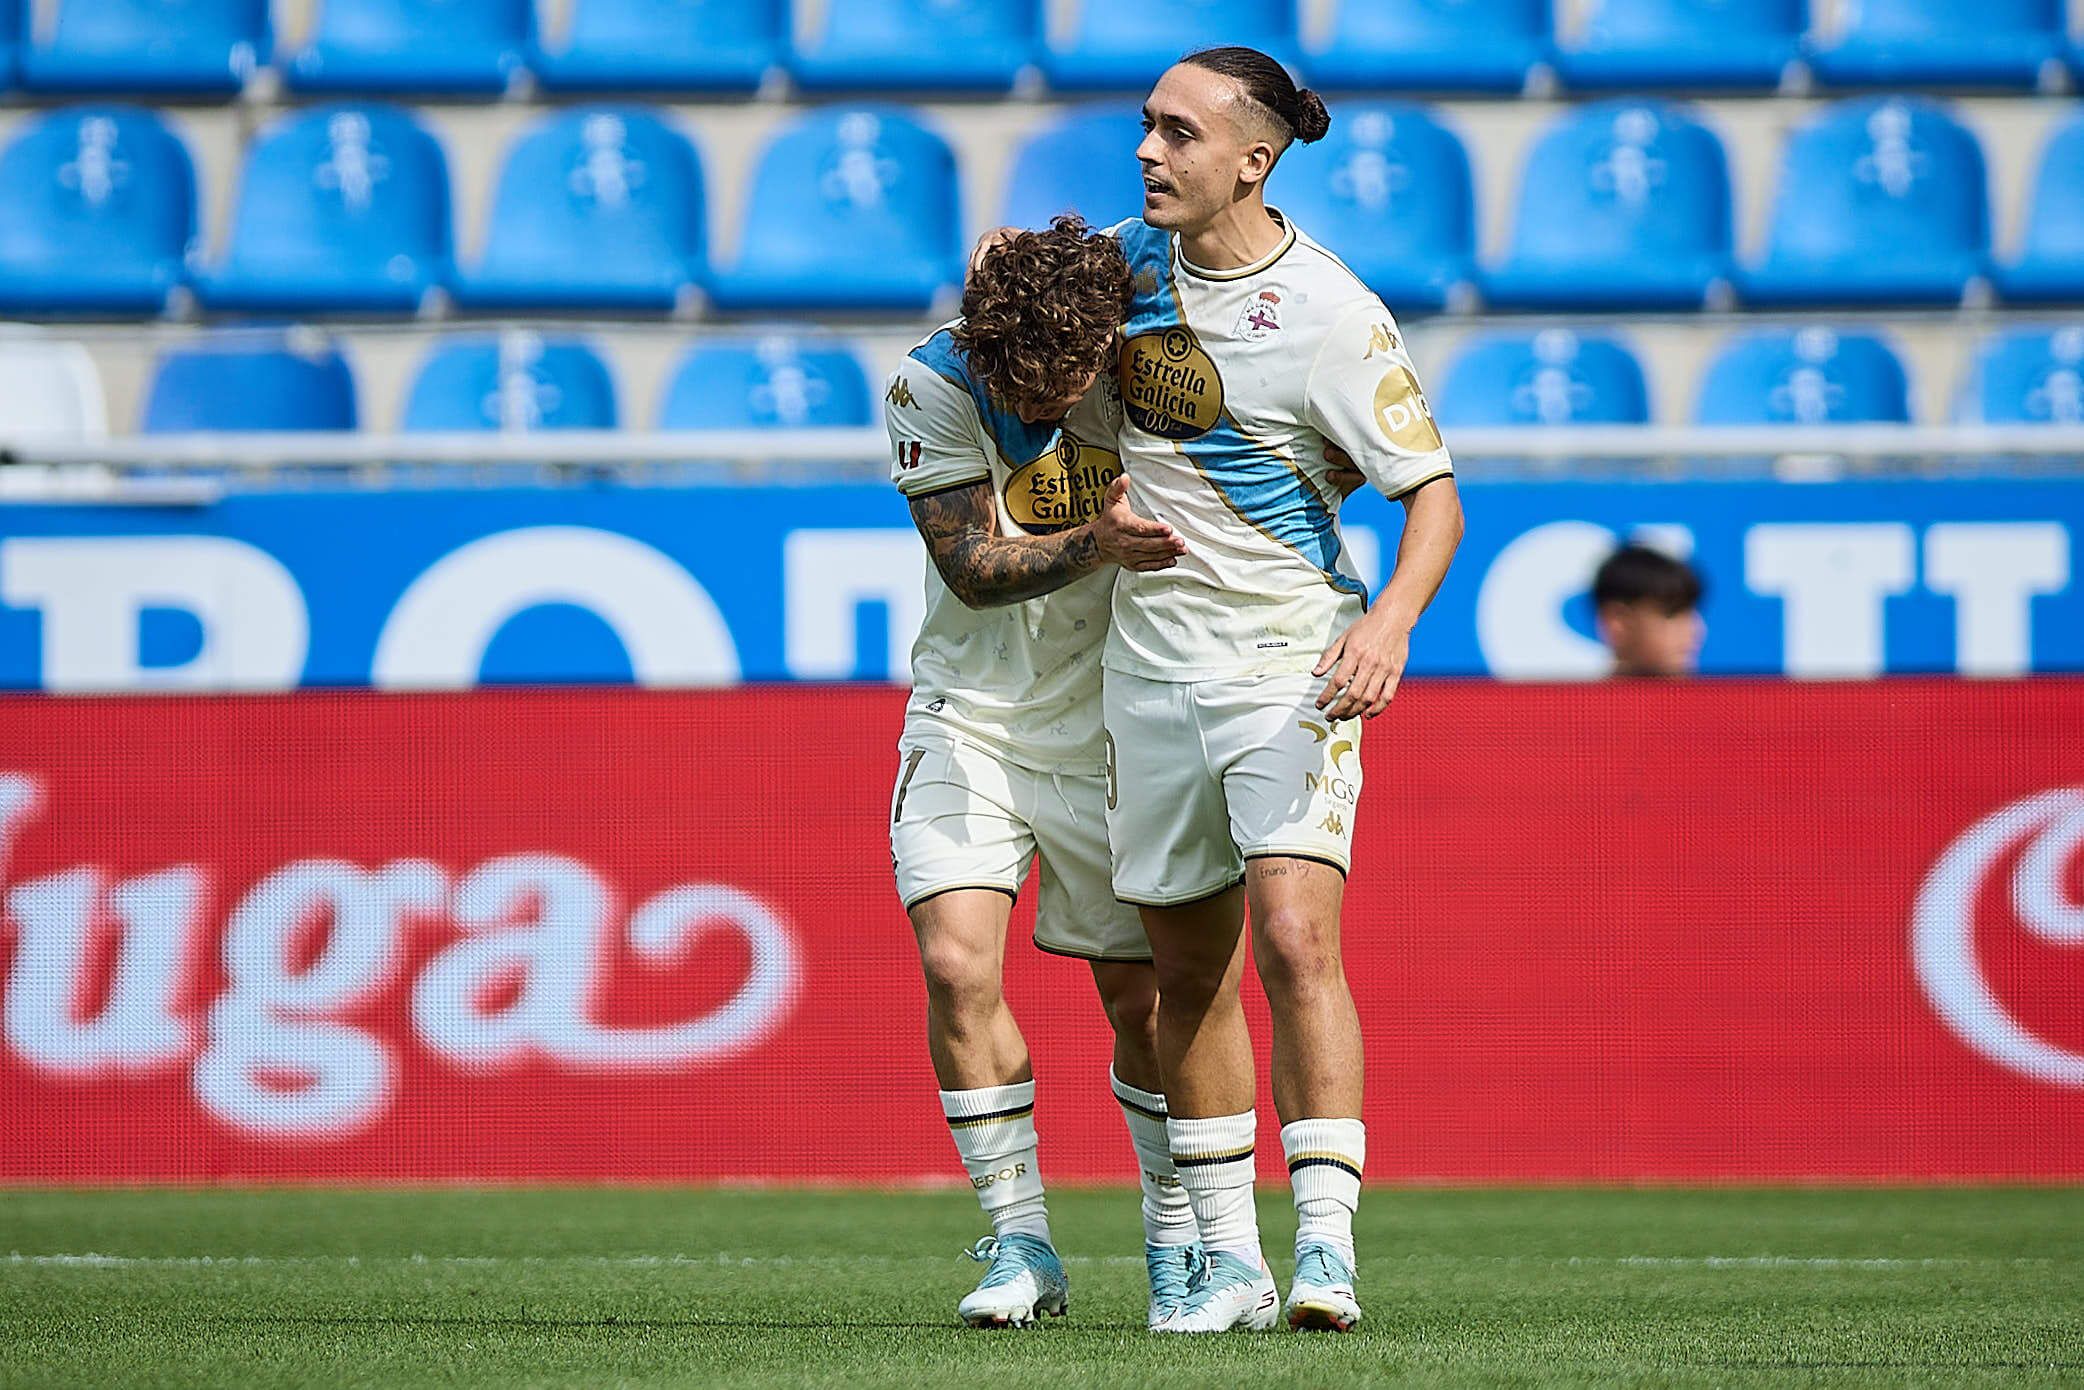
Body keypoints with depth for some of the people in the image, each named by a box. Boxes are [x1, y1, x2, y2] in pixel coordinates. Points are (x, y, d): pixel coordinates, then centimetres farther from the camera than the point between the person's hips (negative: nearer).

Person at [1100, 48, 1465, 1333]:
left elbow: (1434, 493, -11)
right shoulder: (1133, 255, 4)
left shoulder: (1332, 313, -13)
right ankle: (1229, 1262, 16)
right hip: (1152, 663, 6)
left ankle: (1327, 1242, -20)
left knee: (1295, 941, -19)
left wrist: (1390, 618, -28)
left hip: (1290, 660, -6)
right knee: (1189, 972, 9)